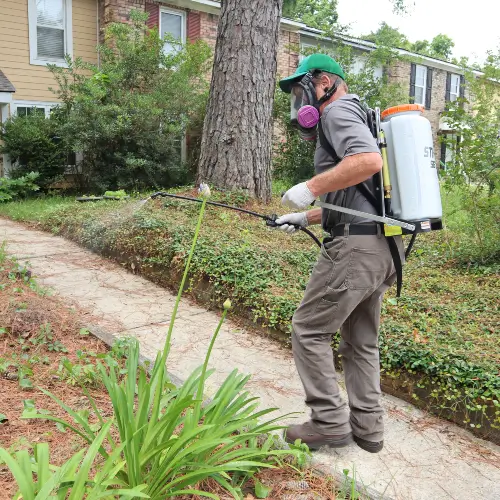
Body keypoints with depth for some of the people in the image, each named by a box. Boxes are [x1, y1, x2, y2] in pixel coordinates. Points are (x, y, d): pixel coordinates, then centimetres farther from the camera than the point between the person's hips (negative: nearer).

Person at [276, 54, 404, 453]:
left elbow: (369, 160, -26)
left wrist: (311, 187, -21)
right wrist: (306, 217, 26)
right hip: (382, 244, 10)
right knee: (361, 341, 16)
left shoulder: (337, 110, -5)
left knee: (309, 330, 1)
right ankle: (368, 427, 24)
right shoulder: (357, 119, 26)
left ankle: (330, 422, 9)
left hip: (356, 246, -10)